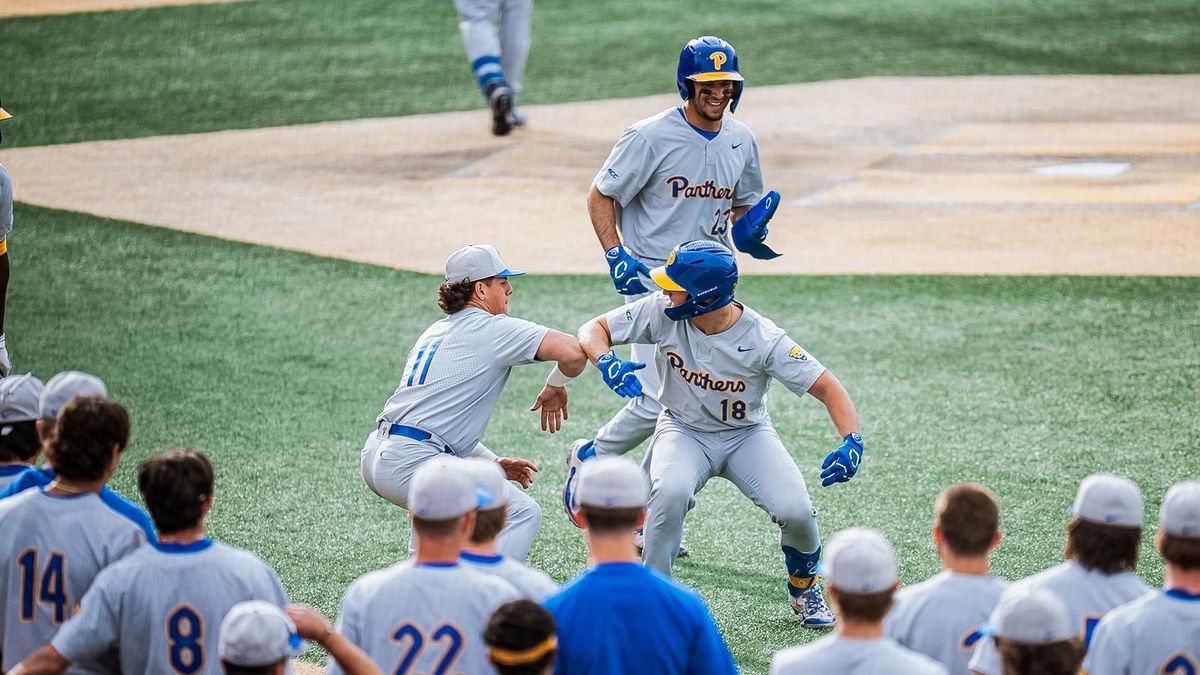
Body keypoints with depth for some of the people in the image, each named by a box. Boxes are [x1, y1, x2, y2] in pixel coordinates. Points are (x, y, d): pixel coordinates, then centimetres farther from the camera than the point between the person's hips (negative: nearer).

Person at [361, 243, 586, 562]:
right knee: (522, 513, -4)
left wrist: (493, 463, 22)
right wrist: (555, 385, 7)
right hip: (411, 461, -9)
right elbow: (573, 353, -13)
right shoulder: (494, 328, -2)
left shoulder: (434, 332, 24)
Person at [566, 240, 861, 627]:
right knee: (670, 491, -33)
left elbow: (827, 387, -20)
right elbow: (594, 330, -10)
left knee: (795, 510, -22)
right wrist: (608, 363, -33)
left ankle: (804, 587, 12)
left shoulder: (762, 339, -24)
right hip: (684, 431, 1)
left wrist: (851, 441, -37)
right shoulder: (661, 313, -19)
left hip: (747, 434, 0)